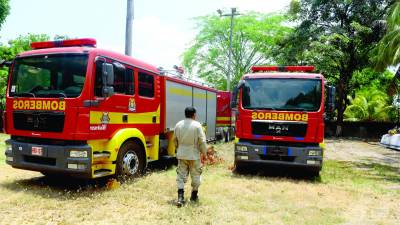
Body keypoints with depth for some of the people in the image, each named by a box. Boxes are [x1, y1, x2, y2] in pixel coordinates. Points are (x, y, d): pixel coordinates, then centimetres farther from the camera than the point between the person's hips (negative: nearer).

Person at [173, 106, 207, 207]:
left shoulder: (178, 125, 1)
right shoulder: (197, 125, -12)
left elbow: (175, 139, 10)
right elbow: (202, 141, -11)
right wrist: (204, 152, 3)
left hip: (181, 154, 3)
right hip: (194, 155, -3)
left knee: (181, 175, 6)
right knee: (195, 175, 14)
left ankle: (180, 197, -4)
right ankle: (194, 196, 27)